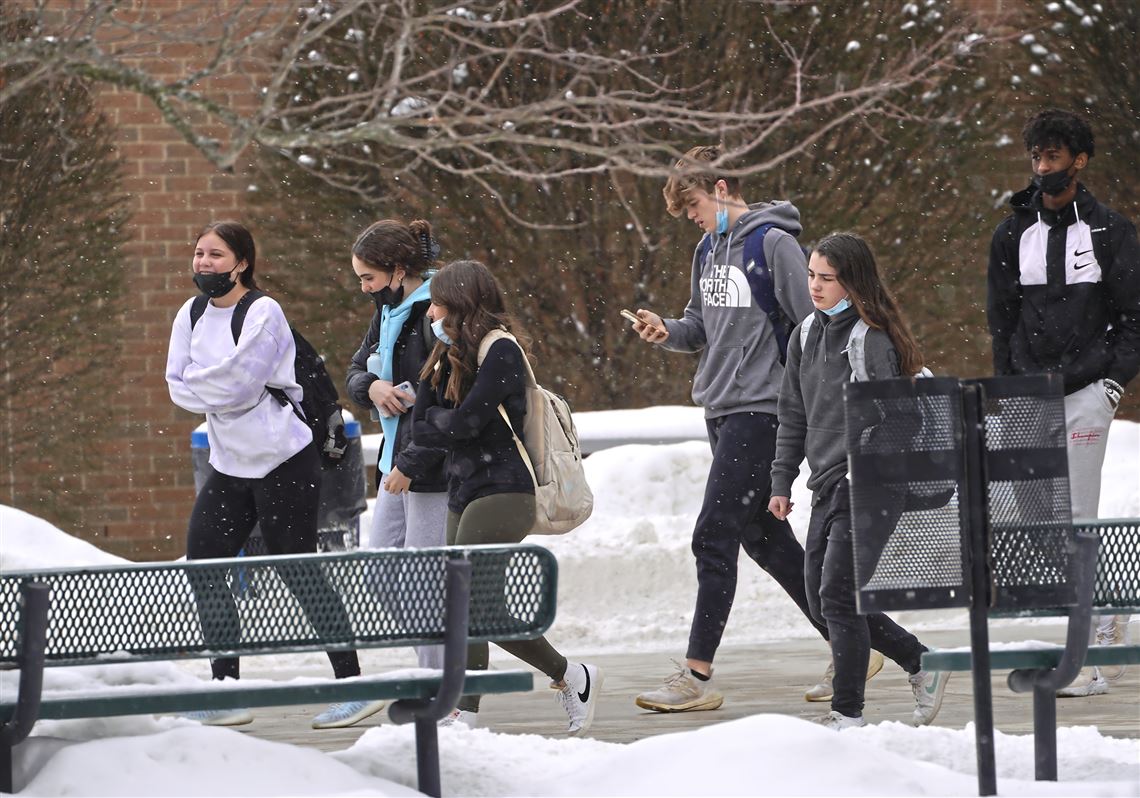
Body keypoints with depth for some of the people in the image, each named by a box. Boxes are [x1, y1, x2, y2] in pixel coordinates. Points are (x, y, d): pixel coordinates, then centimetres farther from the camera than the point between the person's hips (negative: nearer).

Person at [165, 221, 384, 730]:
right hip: (229, 465, 8)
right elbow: (179, 387, 1)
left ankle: (354, 685, -3)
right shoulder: (191, 316, 8)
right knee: (202, 567, 3)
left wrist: (198, 383, -6)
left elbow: (239, 384, -21)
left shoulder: (263, 314, -14)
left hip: (284, 463, -8)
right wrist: (221, 393, -13)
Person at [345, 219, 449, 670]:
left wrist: (410, 464, -20)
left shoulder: (435, 314, -18)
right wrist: (372, 387, -5)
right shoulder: (390, 311, 12)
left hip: (433, 466, -10)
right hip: (398, 457, 10)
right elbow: (355, 372, 20)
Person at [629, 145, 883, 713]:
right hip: (720, 410, 9)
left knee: (714, 538, -11)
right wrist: (667, 332, 2)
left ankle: (697, 676, -9)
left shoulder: (773, 242, -12)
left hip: (759, 408, -9)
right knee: (765, 539, 12)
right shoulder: (709, 249, 14)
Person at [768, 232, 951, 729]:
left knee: (838, 593, -11)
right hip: (827, 486, 8)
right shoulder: (806, 337, 11)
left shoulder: (873, 339, -12)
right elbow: (792, 417, 18)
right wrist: (782, 482, 15)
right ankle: (922, 664, 22)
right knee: (822, 598, 8)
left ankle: (848, 712, -2)